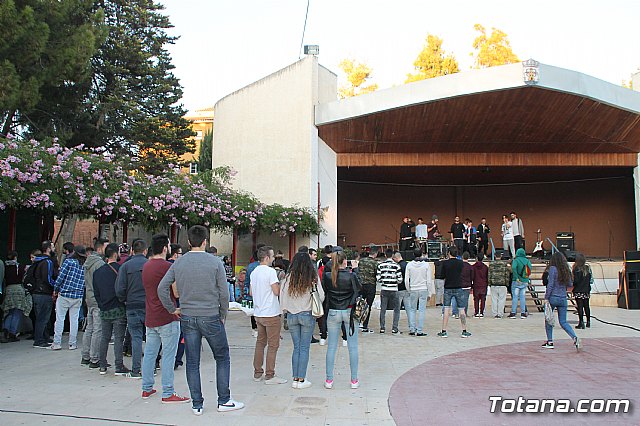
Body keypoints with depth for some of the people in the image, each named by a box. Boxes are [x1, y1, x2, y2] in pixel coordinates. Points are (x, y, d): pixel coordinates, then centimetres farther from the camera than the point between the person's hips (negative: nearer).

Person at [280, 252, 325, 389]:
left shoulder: (288, 278, -4)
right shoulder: (313, 278, -10)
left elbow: (282, 298, 1)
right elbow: (321, 297, -8)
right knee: (304, 348, 5)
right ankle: (301, 380, 7)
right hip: (307, 315, -2)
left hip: (291, 315, 2)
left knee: (296, 347, 11)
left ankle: (295, 379, 14)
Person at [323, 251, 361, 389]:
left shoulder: (327, 276, -8)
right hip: (349, 312, -2)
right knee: (353, 346, 7)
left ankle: (329, 380, 14)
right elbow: (359, 289, 3)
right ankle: (354, 380, 13)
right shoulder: (351, 276, -12)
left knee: (331, 346, 9)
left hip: (333, 313, 2)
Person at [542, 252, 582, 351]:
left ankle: (550, 342, 13)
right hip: (563, 298, 5)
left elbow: (550, 284, -13)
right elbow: (569, 284, 14)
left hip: (553, 297, -5)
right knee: (563, 322, 10)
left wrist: (546, 298, -11)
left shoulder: (553, 269, -9)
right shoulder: (566, 270, 6)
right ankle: (575, 338, -11)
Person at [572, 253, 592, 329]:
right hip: (586, 290, 6)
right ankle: (588, 322, 22)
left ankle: (581, 322, -4)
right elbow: (591, 279, 9)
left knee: (580, 307, -3)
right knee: (586, 306, 15)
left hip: (578, 291, -6)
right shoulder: (588, 268, 5)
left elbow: (576, 281, -17)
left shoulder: (577, 269, -14)